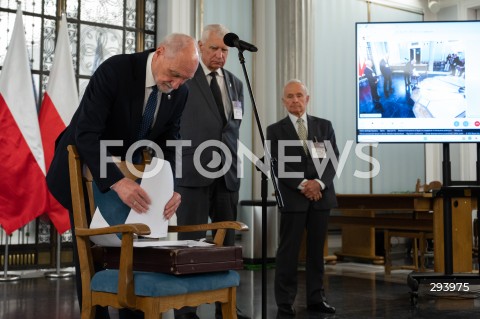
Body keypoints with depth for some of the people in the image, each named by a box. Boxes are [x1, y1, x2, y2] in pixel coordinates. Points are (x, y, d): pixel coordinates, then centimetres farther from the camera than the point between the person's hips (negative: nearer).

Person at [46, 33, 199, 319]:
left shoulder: (180, 92, -12)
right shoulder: (115, 70, -30)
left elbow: (168, 146, -7)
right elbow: (86, 133, -36)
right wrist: (118, 182, -48)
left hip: (130, 172, 5)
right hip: (85, 168, -5)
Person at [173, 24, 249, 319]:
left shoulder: (236, 83, 16)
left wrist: (231, 157, 5)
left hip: (227, 173, 5)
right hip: (193, 171, -5)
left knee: (226, 243, 7)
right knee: (191, 243, -4)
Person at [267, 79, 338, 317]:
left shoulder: (324, 126, 11)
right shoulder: (275, 130, 4)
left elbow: (333, 158, 2)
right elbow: (277, 165, -5)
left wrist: (319, 182, -14)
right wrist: (302, 185, -14)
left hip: (321, 196, 3)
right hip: (292, 197, -2)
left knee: (317, 250, 8)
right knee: (288, 251, -1)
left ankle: (316, 299, 17)